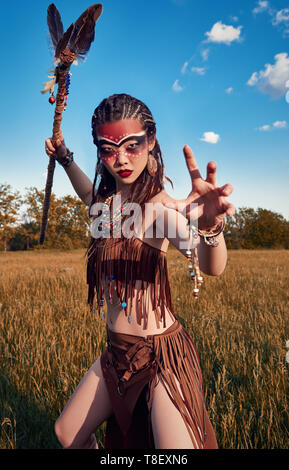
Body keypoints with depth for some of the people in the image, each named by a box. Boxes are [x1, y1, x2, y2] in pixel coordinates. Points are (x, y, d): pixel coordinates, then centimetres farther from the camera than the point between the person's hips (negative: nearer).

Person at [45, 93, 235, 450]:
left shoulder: (159, 205, -19)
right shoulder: (104, 203, 1)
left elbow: (211, 267, -37)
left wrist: (210, 227, -56)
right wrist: (65, 158, 20)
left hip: (162, 353, -6)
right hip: (117, 353, 7)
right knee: (67, 434, 19)